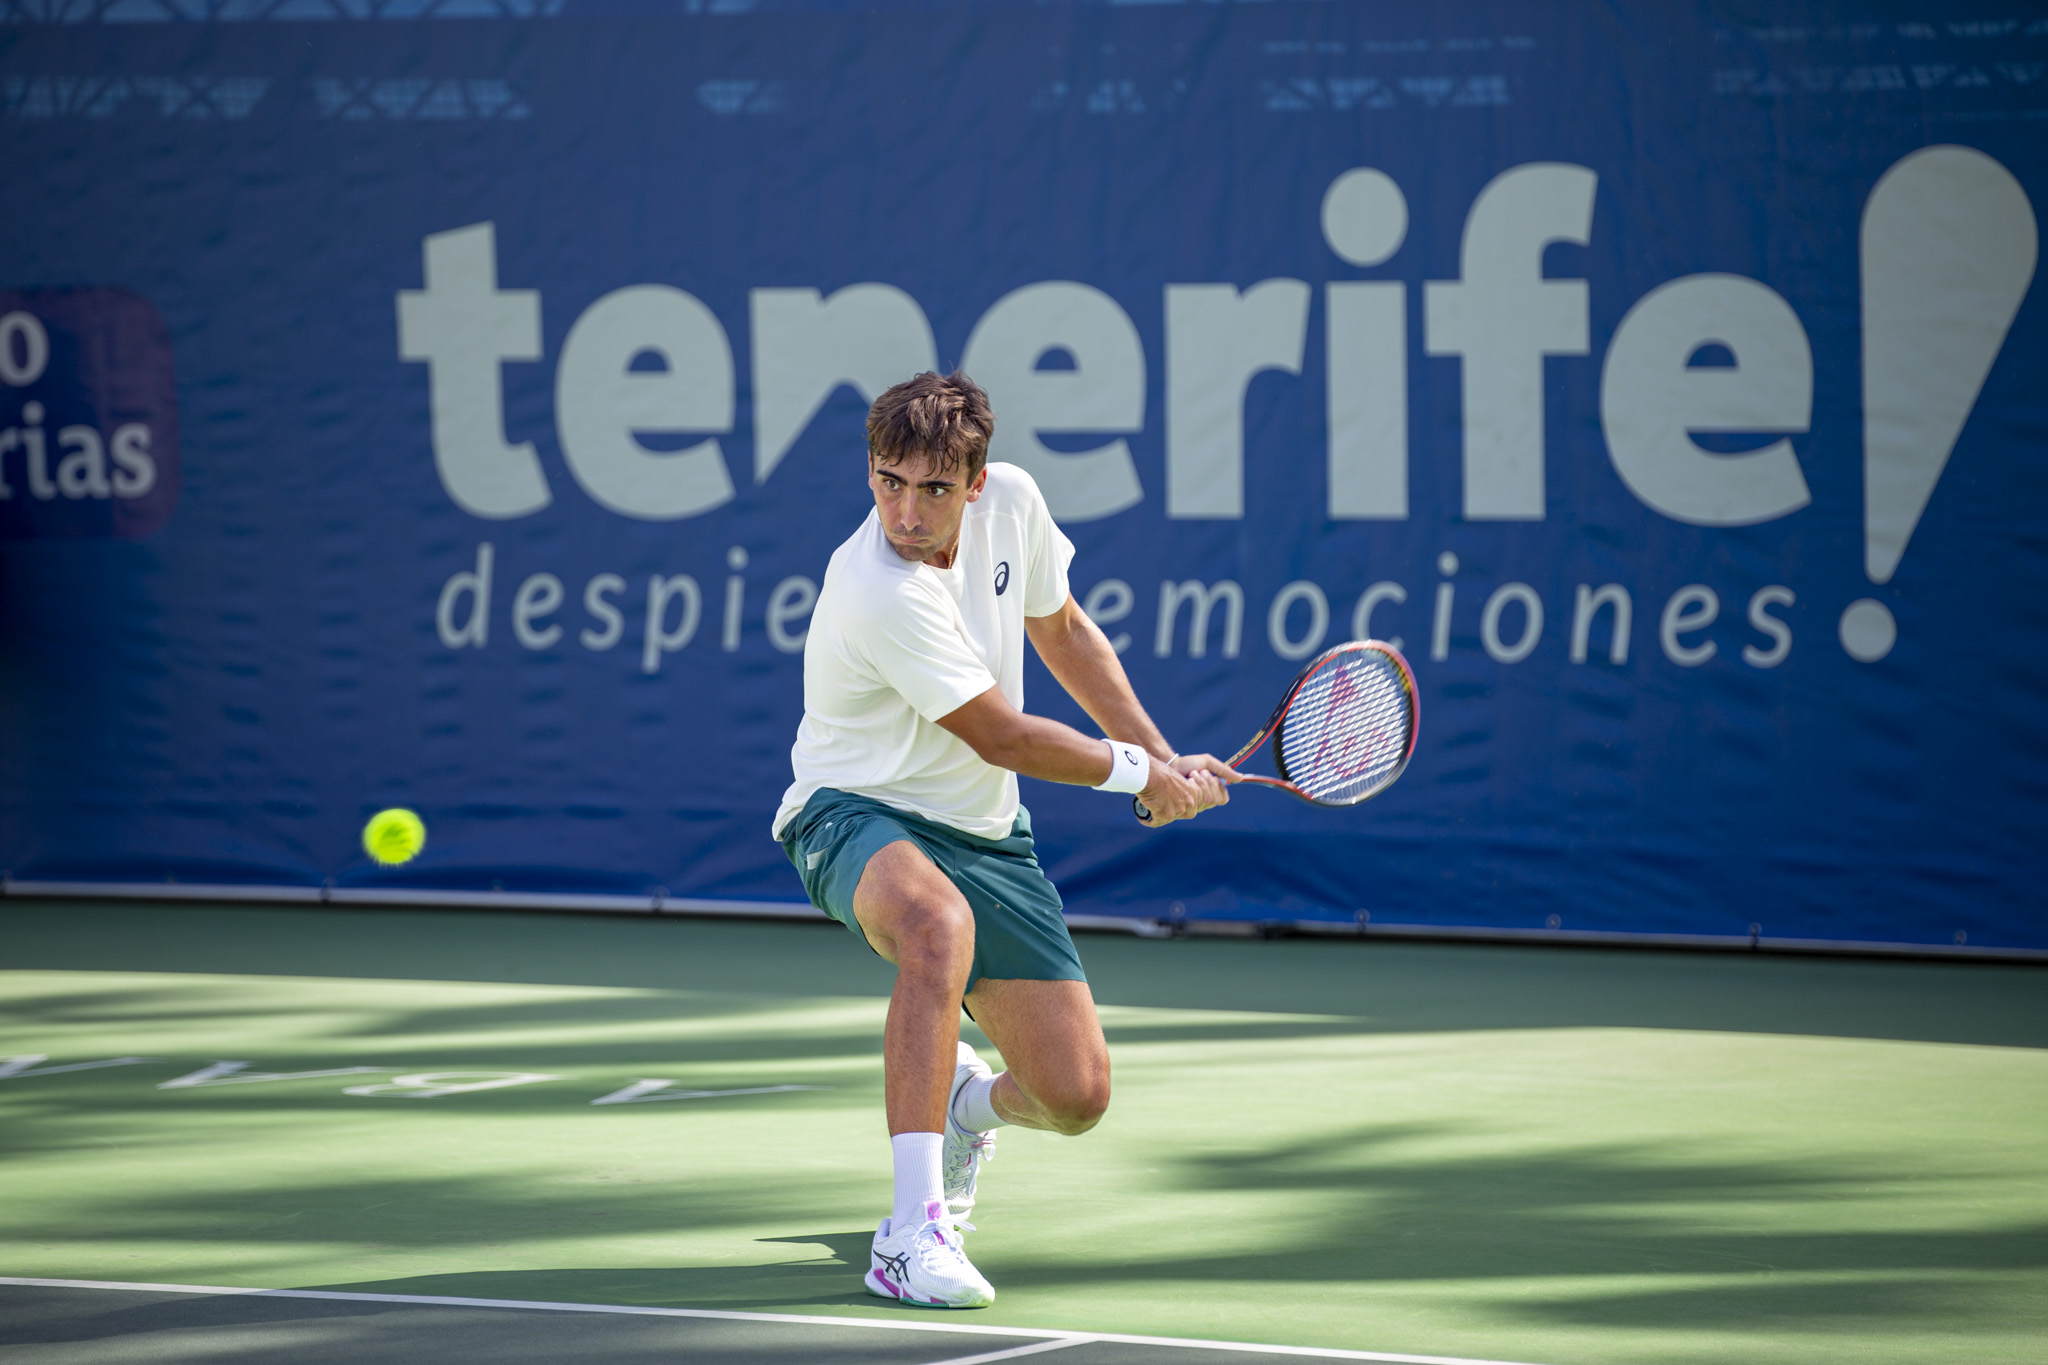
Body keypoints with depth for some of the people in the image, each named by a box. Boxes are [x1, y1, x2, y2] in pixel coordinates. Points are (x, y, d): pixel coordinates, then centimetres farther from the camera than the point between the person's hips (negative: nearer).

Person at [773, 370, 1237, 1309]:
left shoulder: (1011, 502, -7)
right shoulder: (880, 592, -29)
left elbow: (1062, 631, 14)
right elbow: (1003, 738, -19)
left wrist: (1163, 757, 13)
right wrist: (1140, 774, -5)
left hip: (983, 834, 7)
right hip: (859, 814, -7)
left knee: (1075, 1097, -3)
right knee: (939, 921, -44)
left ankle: (964, 1102, 37)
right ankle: (913, 1232, -43)